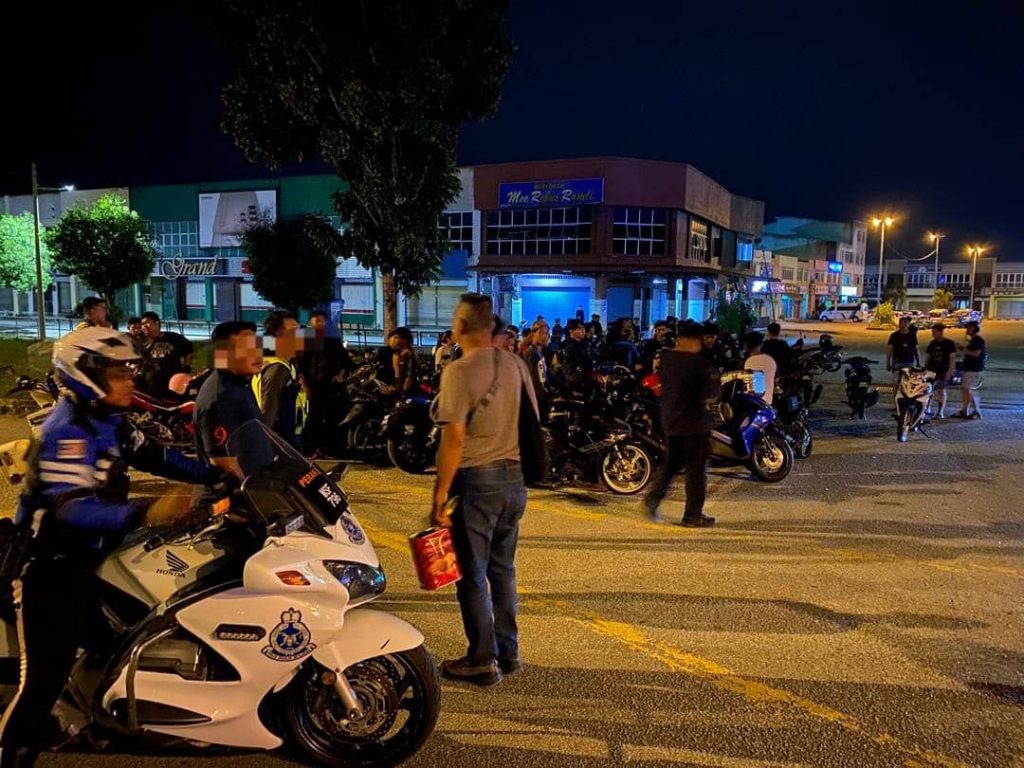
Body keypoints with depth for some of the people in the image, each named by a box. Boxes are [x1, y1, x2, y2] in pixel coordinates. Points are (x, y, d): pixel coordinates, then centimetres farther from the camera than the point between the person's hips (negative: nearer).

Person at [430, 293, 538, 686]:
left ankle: (482, 661, 13)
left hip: (477, 481, -7)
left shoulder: (460, 371, -14)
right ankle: (508, 652, 27)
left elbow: (454, 437, -18)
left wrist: (440, 493, -13)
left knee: (472, 575, 5)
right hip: (515, 480, 7)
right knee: (502, 569, 18)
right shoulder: (516, 365, 7)